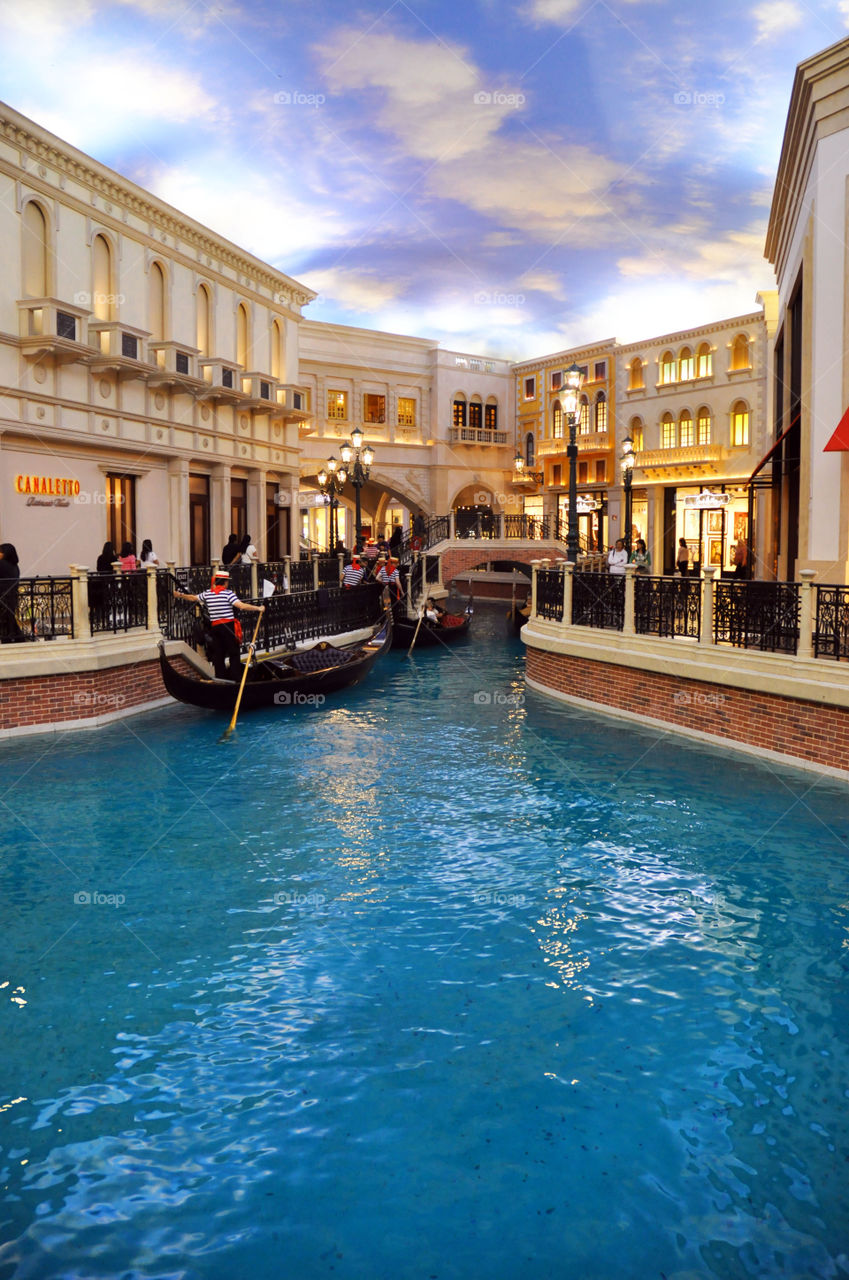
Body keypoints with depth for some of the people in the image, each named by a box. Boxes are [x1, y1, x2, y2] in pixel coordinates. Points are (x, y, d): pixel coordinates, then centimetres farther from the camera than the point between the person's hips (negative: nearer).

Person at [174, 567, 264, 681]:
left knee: (218, 654, 11)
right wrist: (258, 608, -13)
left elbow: (194, 598, 23)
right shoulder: (228, 593, -10)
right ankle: (236, 679, -2)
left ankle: (220, 677, 13)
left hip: (215, 627, 5)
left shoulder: (207, 594, 8)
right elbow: (241, 605, -19)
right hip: (229, 627, -5)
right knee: (234, 654, 1)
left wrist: (180, 595, 40)